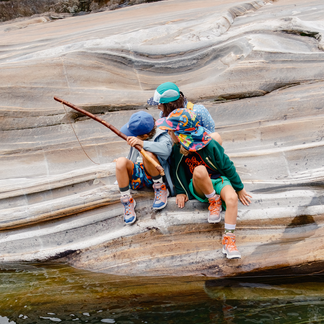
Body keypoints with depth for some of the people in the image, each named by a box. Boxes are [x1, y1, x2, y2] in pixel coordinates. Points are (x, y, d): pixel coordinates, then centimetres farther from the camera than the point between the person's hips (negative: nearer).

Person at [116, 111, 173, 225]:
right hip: (137, 174, 5)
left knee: (148, 154, -37)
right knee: (121, 162, -28)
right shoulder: (137, 137, 8)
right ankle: (127, 202, -16)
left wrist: (141, 143, -43)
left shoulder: (162, 136, -13)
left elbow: (166, 149, -39)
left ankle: (160, 188, -11)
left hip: (153, 174, -5)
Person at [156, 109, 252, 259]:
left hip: (219, 180, -2)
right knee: (199, 170, -35)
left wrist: (239, 188, -2)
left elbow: (227, 166, -9)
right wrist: (180, 191, 5)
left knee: (232, 198, -35)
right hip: (198, 188, 2)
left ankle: (228, 238, -30)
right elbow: (177, 170, 9)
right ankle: (214, 201, -13)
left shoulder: (209, 145, -19)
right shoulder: (177, 148, -8)